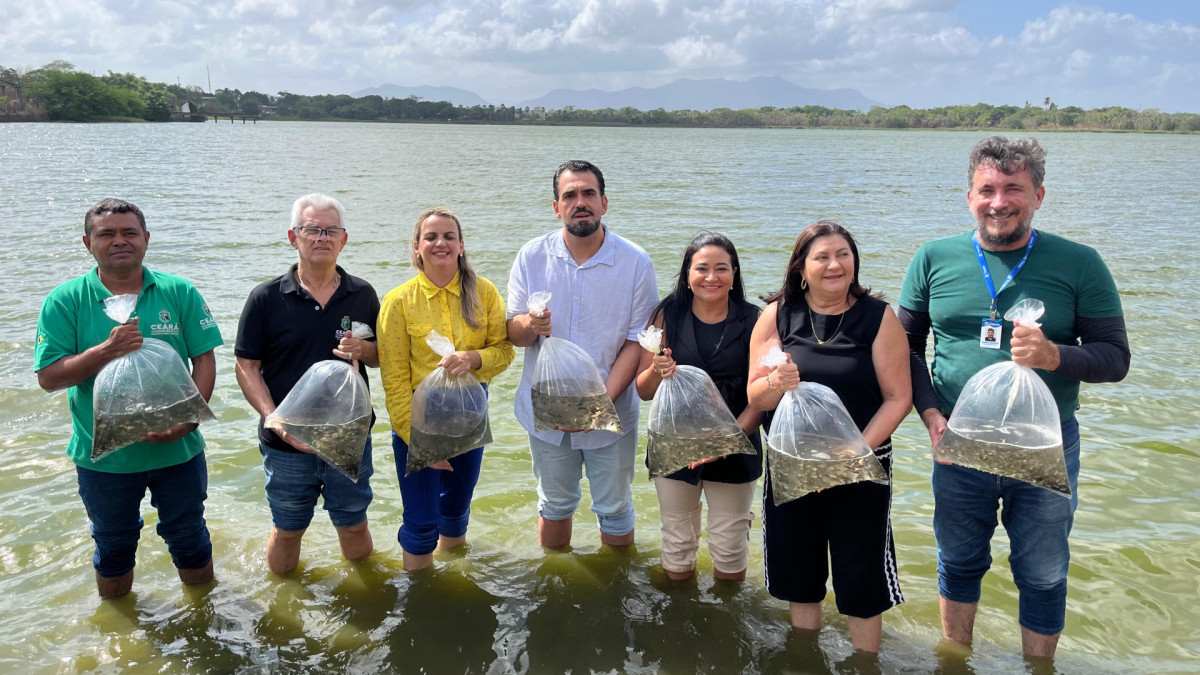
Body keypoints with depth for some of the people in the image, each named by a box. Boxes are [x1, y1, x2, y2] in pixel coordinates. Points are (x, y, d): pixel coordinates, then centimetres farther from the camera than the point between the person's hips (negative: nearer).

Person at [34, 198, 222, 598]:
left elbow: (205, 361, -5)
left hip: (178, 449, 0)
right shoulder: (64, 302, -6)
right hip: (103, 456, 0)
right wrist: (108, 350, -25)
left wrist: (186, 419, -18)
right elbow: (48, 377, -10)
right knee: (114, 546, 20)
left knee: (188, 536, 16)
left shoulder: (179, 292, -4)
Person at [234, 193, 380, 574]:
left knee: (354, 527, 14)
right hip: (287, 443, -1)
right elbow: (246, 366, -5)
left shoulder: (362, 296, 2)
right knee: (286, 530, 15)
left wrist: (364, 351, -14)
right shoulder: (266, 298, -5)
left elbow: (381, 358, 11)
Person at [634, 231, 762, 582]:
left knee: (730, 552, 9)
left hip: (734, 450, -1)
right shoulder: (667, 316, -3)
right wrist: (657, 372, -24)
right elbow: (643, 391, -2)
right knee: (677, 546, 13)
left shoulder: (752, 321, -5)